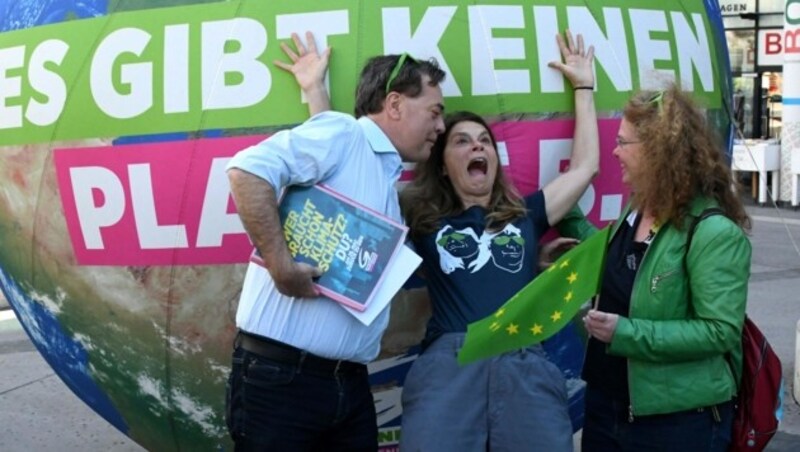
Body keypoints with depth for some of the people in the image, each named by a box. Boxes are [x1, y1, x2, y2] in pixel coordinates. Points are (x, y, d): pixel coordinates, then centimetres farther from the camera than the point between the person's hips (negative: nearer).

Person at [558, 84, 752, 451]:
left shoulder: (715, 233, -19)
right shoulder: (634, 212, 6)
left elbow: (720, 331, -23)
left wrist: (626, 333, -26)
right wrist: (566, 213, 17)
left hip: (679, 420, -8)